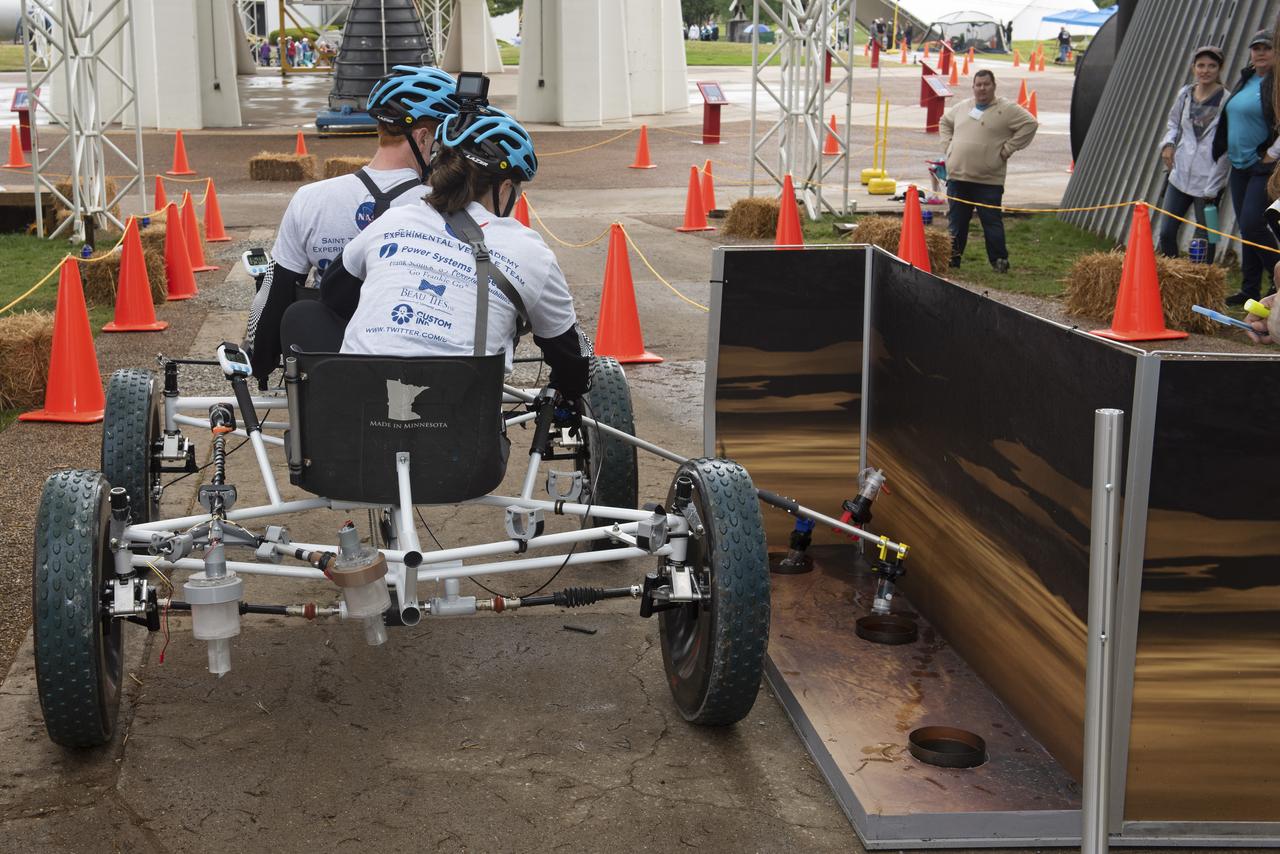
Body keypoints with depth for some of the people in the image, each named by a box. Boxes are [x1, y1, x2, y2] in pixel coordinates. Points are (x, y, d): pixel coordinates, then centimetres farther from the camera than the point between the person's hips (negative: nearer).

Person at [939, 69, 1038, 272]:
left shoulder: (1007, 109, -3)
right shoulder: (963, 107, 14)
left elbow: (1030, 124, -8)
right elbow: (945, 122, 31)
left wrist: (1007, 149, -9)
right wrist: (948, 145, 15)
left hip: (988, 181, -5)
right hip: (957, 176, 5)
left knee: (992, 222, -2)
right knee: (956, 222, 10)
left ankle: (999, 260, 7)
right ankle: (952, 258, 19)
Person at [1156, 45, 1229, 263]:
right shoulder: (1185, 94, 6)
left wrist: (1212, 188, -10)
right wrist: (1168, 144, 1)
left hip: (1208, 180, -5)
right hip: (1180, 176, 5)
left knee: (1203, 238, 0)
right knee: (1166, 233, 6)